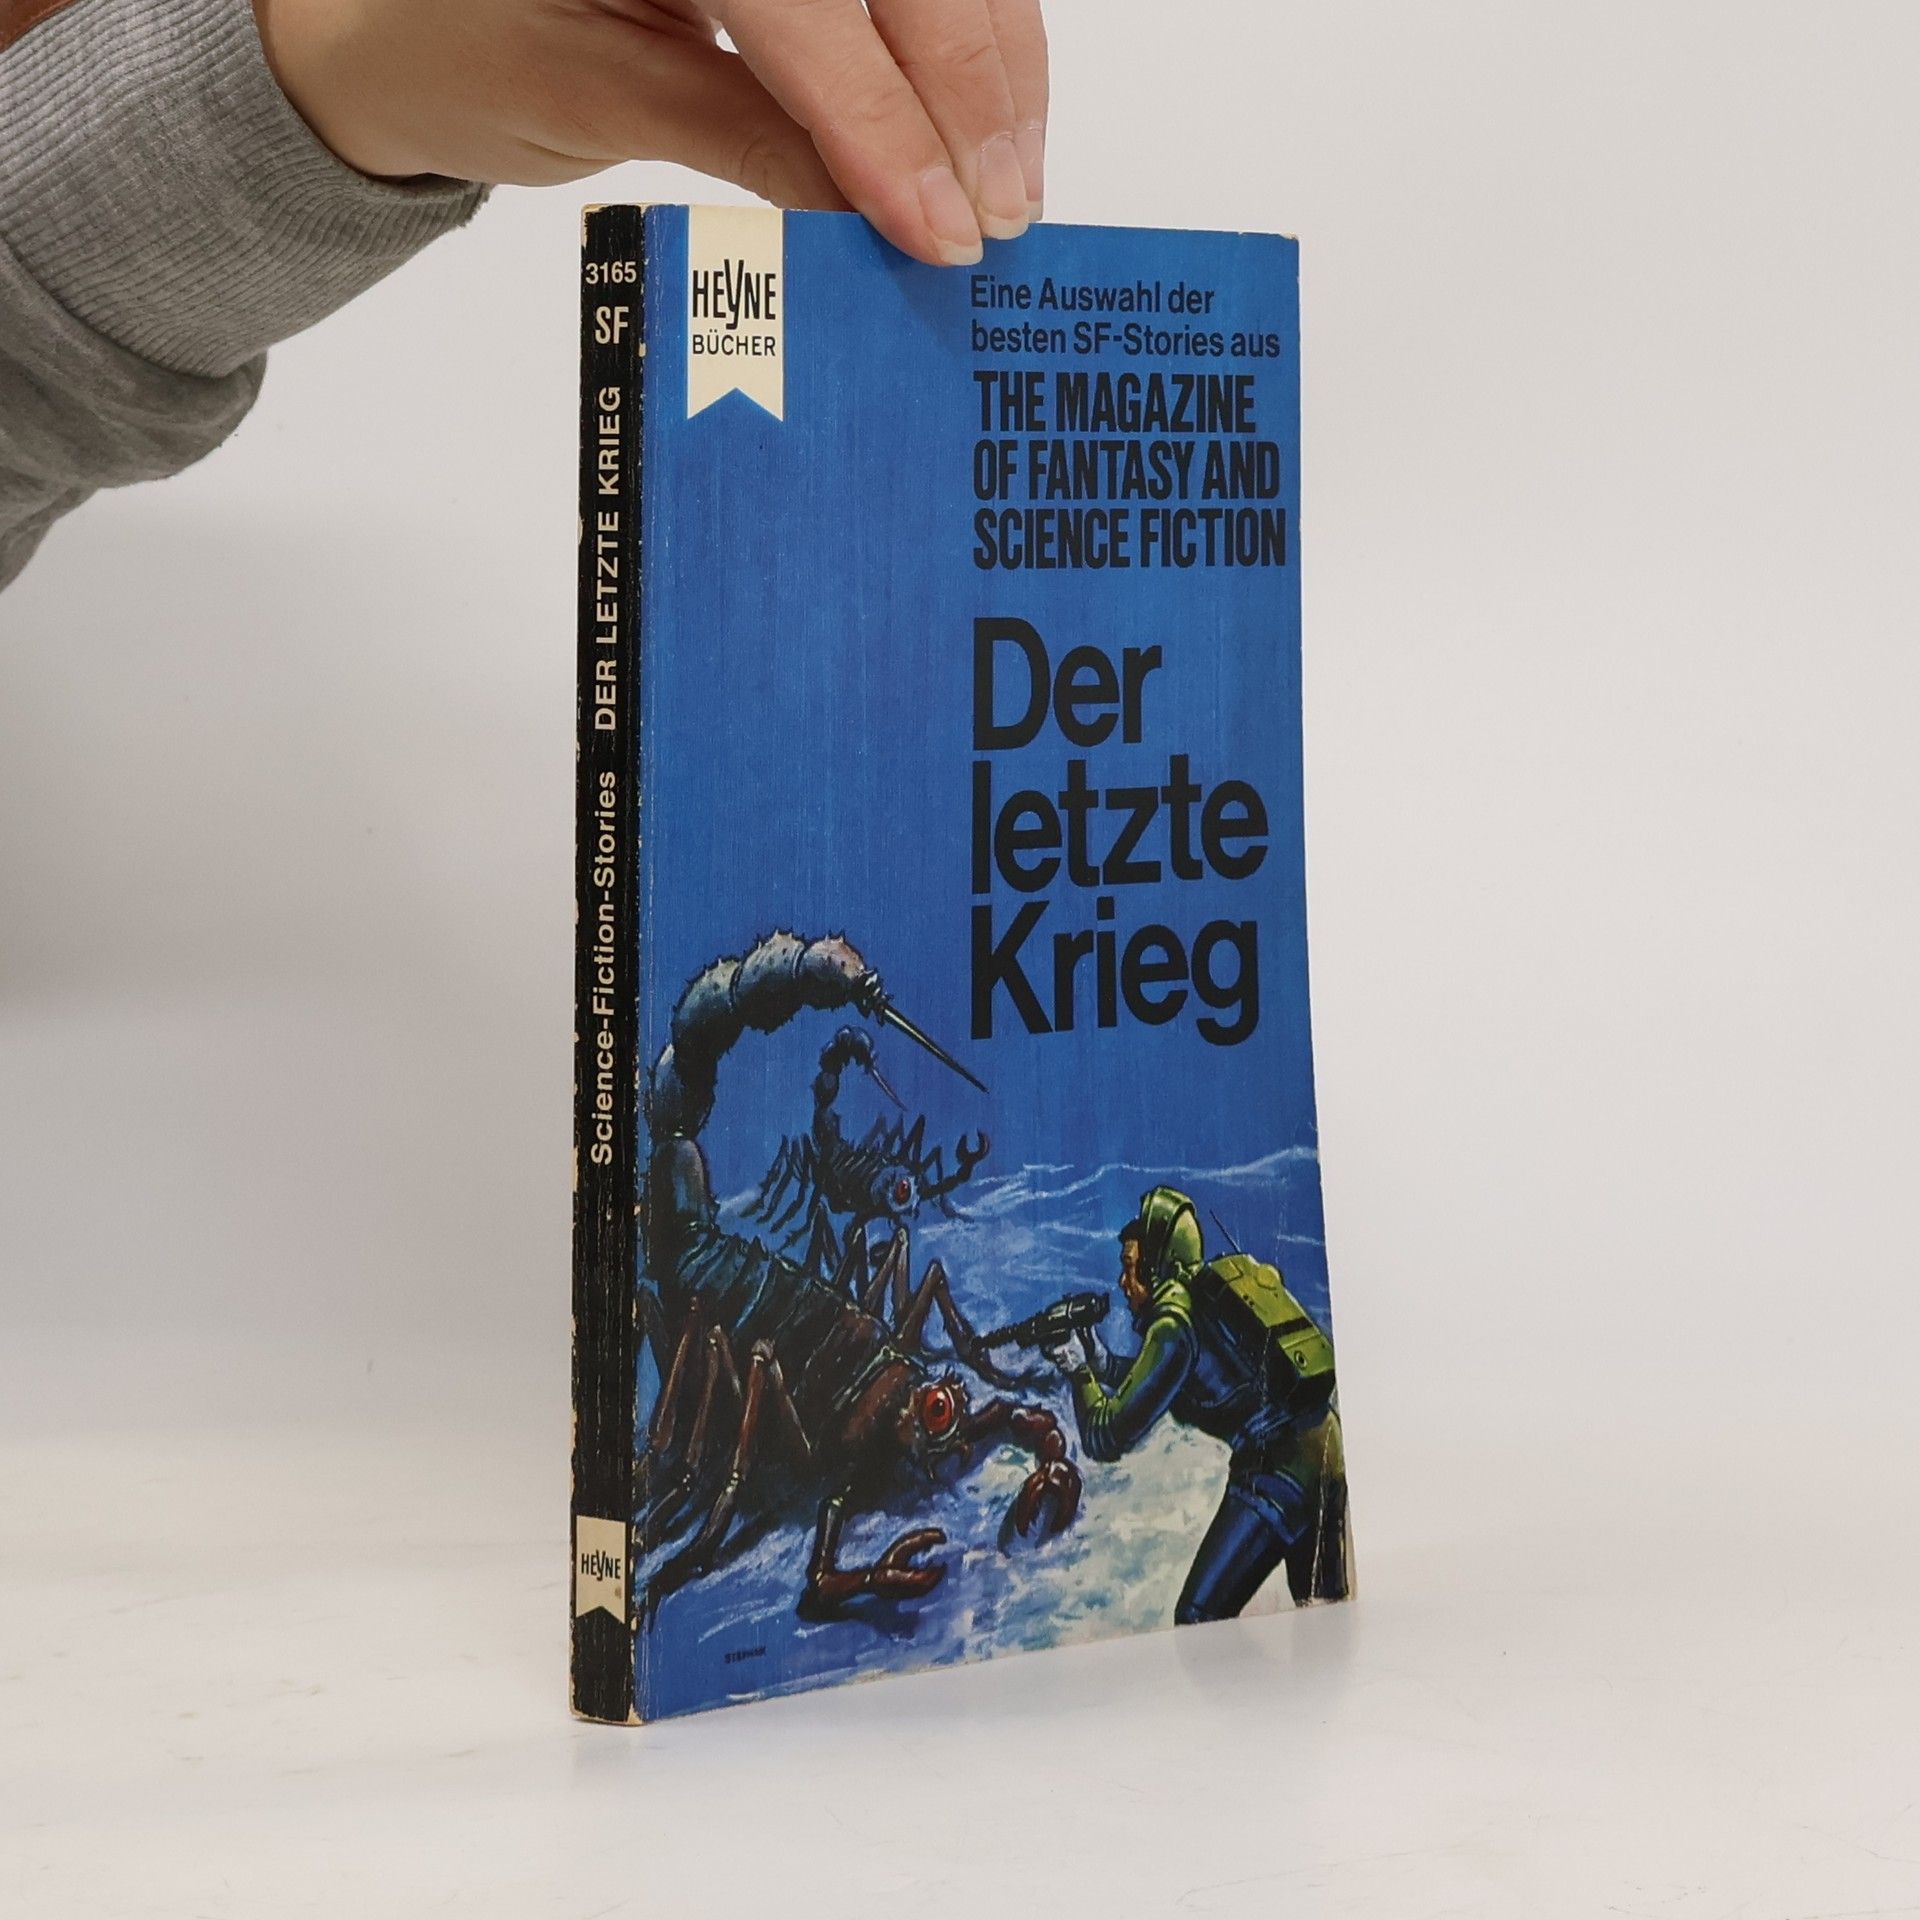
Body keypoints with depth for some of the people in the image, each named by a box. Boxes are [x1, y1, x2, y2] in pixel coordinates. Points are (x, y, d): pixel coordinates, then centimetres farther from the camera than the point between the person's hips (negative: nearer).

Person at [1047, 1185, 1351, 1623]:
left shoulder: (1175, 1324, -8)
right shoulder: (1224, 1285, 16)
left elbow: (1108, 1436, -6)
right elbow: (1160, 1382, 33)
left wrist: (1080, 1372, 8)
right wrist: (1098, 1359, 21)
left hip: (1276, 1471, -9)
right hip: (1326, 1458, 9)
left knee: (1200, 1619, -6)